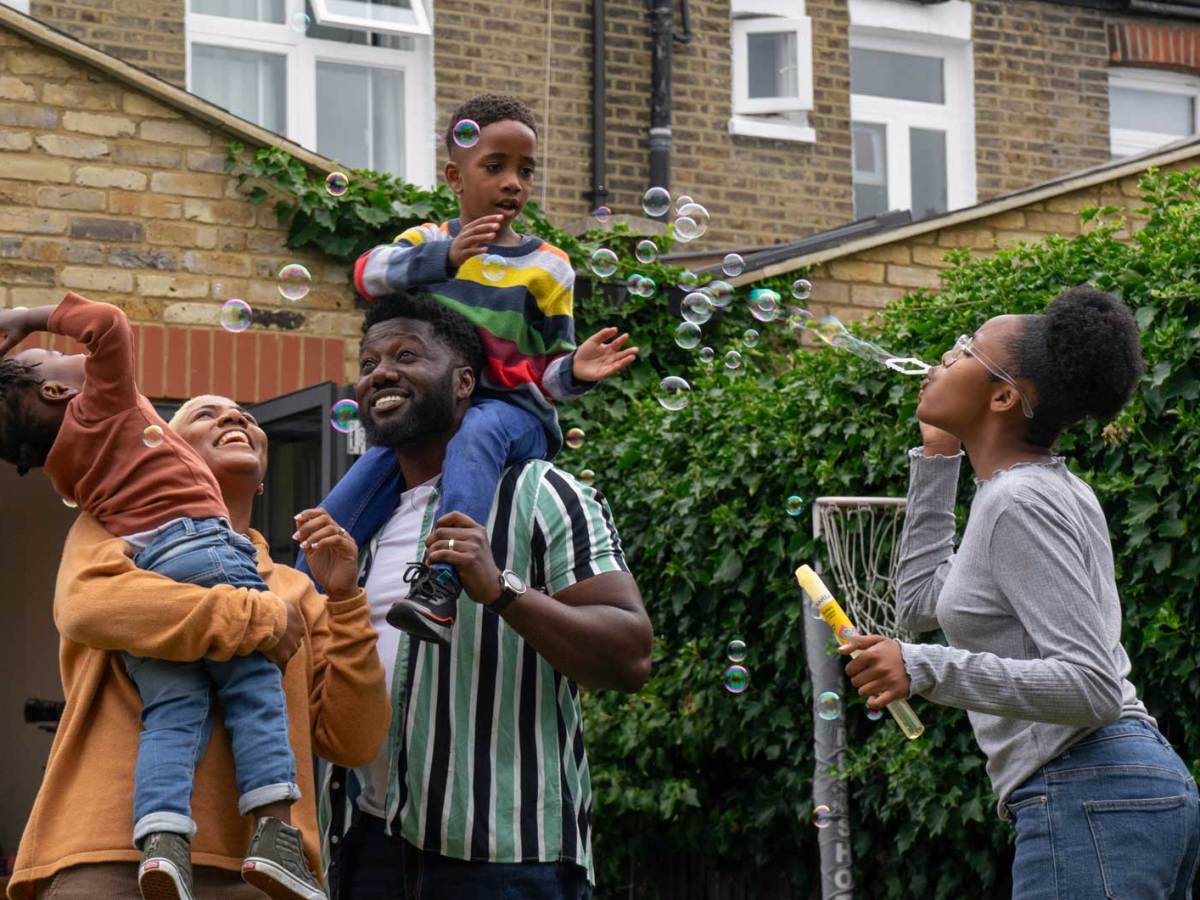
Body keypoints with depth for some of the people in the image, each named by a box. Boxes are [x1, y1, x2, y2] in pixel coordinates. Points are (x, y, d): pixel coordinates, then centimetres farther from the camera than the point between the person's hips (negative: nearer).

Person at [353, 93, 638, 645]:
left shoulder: (545, 268, 7)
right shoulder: (427, 242, 11)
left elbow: (546, 372, 7)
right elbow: (370, 272, -12)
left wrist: (574, 372, -17)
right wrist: (447, 256, -26)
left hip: (511, 411, -4)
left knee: (478, 430, -39)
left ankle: (441, 587, -55)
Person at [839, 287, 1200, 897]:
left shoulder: (1020, 502, -12)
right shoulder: (1051, 490, 16)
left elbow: (1094, 687, -20)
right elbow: (920, 603, 29)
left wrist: (926, 668, -24)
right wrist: (938, 455, 25)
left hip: (1087, 802, -10)